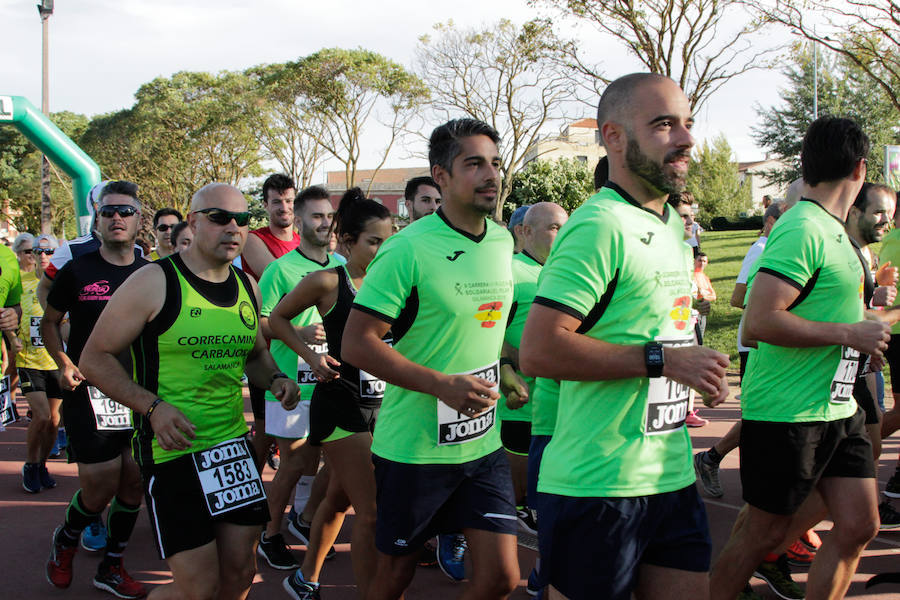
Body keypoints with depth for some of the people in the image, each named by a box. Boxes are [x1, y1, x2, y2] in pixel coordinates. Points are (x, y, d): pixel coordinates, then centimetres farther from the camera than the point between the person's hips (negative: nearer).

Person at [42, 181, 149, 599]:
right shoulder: (77, 271, -2)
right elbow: (49, 322, 8)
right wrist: (64, 364, -7)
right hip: (90, 392, -3)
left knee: (133, 483, 5)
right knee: (100, 486, -6)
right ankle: (65, 541, 25)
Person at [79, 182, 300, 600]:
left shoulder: (247, 287, 9)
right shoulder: (155, 282, -10)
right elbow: (94, 358, -8)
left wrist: (275, 379, 2)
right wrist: (152, 406, -21)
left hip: (234, 443, 6)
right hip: (172, 449, -6)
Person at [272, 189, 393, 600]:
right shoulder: (327, 282, -8)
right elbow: (277, 318, 4)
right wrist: (311, 356, -7)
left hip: (381, 402, 6)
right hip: (341, 404, -5)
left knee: (340, 499, 20)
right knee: (371, 513, -9)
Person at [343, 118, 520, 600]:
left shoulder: (503, 242, 5)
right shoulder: (407, 249, -15)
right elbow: (356, 344, -18)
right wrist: (442, 384, -24)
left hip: (483, 444, 5)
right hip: (414, 447, -5)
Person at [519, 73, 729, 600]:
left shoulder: (673, 225, 16)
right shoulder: (599, 227, -16)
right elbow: (538, 351, -24)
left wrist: (700, 370, 11)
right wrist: (662, 359, -22)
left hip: (674, 477, 9)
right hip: (598, 489, -9)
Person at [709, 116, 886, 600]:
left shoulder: (831, 230, 13)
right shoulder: (802, 230, -17)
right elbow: (758, 323, -26)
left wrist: (863, 334, 14)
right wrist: (848, 334, -19)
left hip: (837, 409, 9)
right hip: (787, 411, -9)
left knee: (859, 524, 7)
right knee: (764, 531, 2)